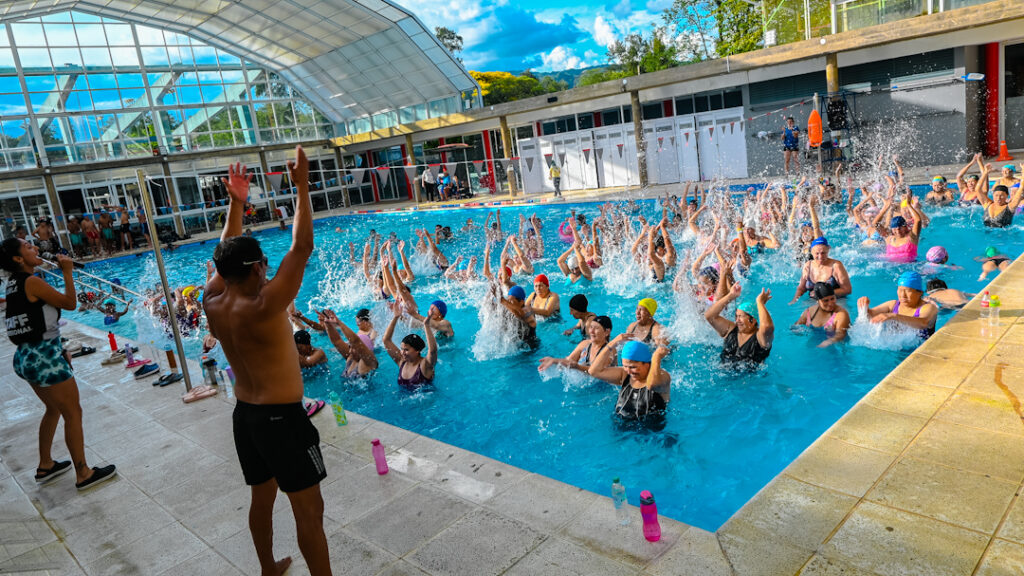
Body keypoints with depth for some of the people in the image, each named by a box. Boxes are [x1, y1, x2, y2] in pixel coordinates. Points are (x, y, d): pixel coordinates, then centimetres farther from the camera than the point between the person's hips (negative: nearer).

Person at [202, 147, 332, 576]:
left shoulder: (213, 303, -4)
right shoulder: (263, 307, -25)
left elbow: (226, 254, 12)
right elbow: (302, 248, -24)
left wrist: (236, 202, 16)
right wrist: (302, 185, -19)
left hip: (244, 413, 9)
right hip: (282, 417, -8)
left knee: (262, 498, 25)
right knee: (309, 508, 4)